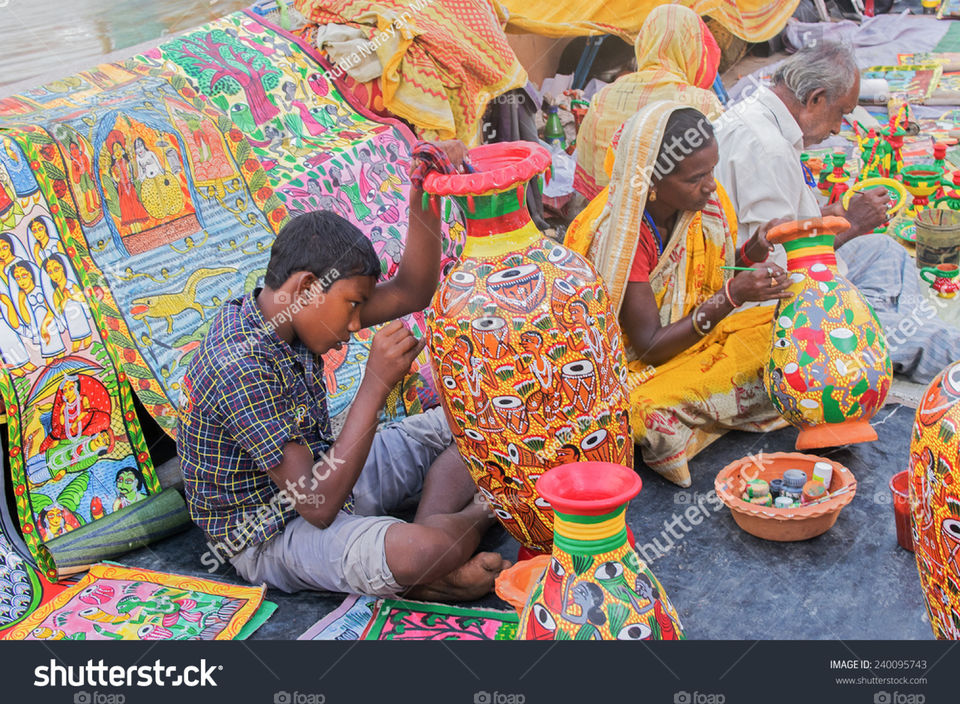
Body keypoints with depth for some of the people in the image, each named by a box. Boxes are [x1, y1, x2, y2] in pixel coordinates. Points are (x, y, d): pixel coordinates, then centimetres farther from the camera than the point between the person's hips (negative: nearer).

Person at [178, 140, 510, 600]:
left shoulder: (284, 315, -3)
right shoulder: (240, 369, -31)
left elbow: (409, 294, -2)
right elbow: (318, 506, -32)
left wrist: (424, 196, -15)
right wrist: (377, 384, -33)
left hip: (320, 476, 10)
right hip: (273, 537, -10)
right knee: (421, 551, -37)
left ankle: (433, 524, -10)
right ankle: (484, 512, -5)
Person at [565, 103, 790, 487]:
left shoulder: (702, 202, -8)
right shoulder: (617, 238, -28)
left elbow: (708, 281, 6)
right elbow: (650, 347, -26)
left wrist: (749, 253, -15)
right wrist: (732, 295, -33)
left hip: (693, 337, 7)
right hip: (638, 369, -7)